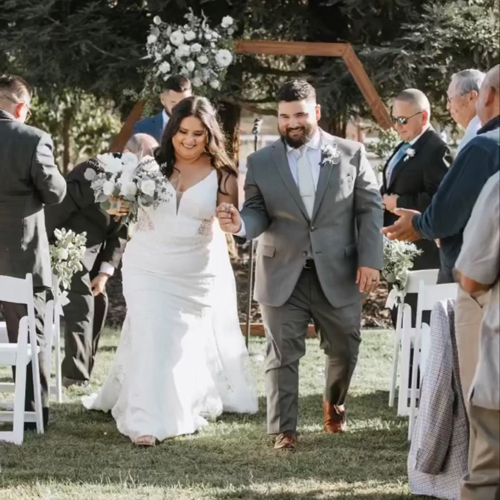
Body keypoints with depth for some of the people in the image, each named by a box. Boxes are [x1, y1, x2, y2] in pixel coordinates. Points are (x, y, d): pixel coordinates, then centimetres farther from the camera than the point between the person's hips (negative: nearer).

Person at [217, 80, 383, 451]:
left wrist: (370, 260, -7)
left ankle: (334, 404, 41)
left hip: (338, 273, 1)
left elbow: (370, 208, 1)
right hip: (283, 276, -1)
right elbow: (259, 214, 0)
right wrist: (240, 224, -24)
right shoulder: (261, 163, 1)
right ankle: (284, 430, 7)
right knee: (283, 356, 1)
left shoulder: (351, 154, 1)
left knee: (344, 350, 14)